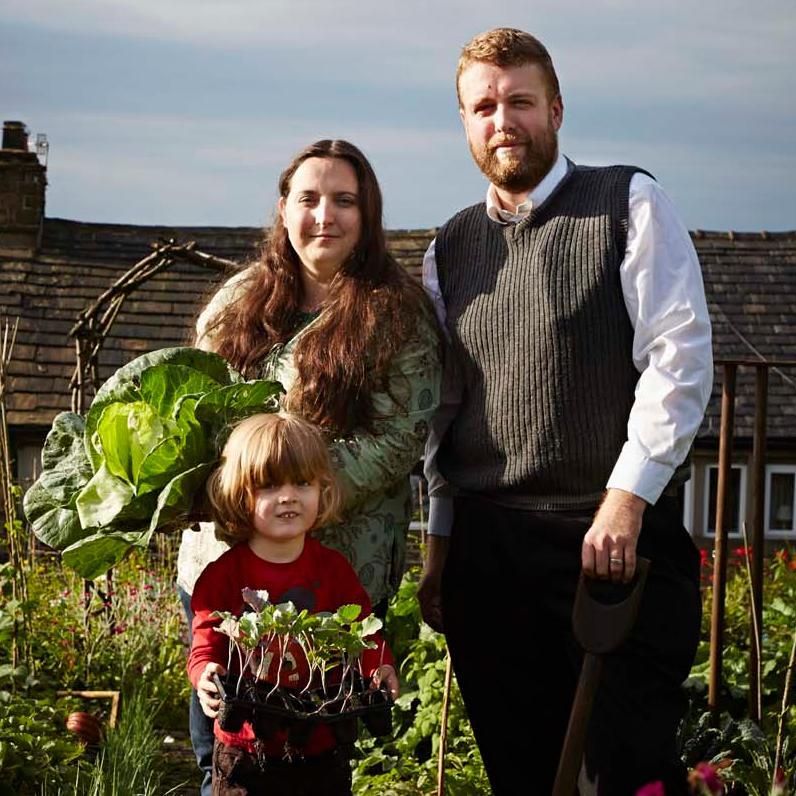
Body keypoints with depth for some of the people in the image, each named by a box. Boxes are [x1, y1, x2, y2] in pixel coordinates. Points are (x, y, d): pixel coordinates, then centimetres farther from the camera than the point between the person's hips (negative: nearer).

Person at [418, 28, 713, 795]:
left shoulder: (628, 204, 1)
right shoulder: (450, 248, 16)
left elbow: (681, 356, -7)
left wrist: (627, 499, -15)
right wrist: (439, 543, 16)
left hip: (617, 534, -4)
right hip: (487, 551, 4)